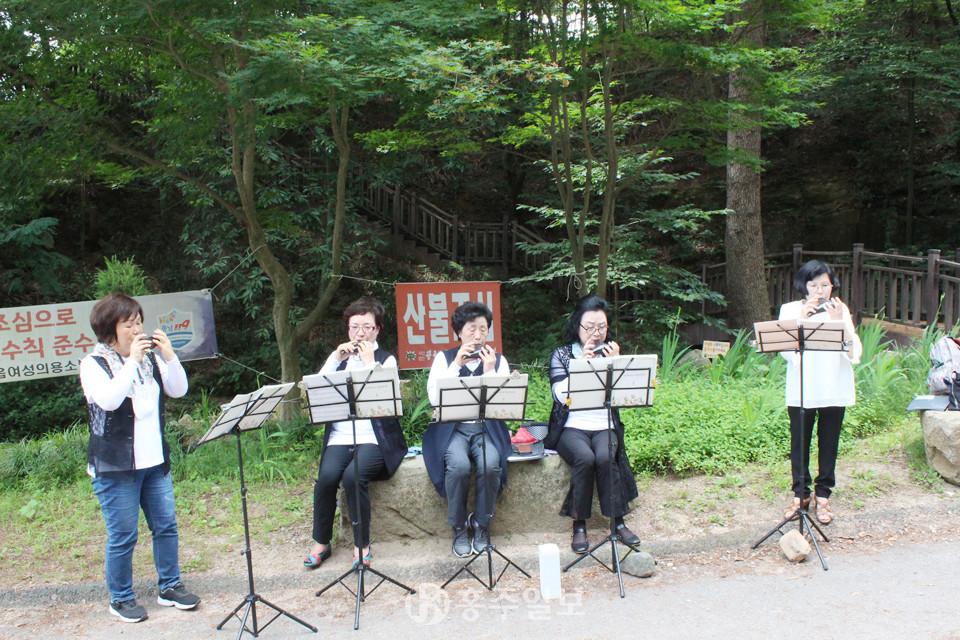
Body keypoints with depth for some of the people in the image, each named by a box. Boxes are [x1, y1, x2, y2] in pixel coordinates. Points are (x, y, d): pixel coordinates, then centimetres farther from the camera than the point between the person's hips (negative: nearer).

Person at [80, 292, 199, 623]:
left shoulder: (150, 358, 9)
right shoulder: (94, 364, -7)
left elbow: (178, 390, 1)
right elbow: (108, 400, -24)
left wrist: (169, 356, -12)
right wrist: (132, 360, -23)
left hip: (154, 460, 6)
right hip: (115, 466, -5)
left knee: (166, 526, 11)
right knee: (122, 536, 2)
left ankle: (170, 587, 26)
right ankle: (121, 599, 19)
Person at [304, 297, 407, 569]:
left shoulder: (387, 359, 10)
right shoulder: (338, 357, 20)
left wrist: (370, 362, -8)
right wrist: (337, 359, -3)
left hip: (374, 437, -3)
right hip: (340, 436, 3)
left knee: (354, 475, -31)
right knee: (327, 476, -26)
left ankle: (362, 544, -12)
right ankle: (321, 543, -6)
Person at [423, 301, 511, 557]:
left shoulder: (498, 360, 11)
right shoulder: (444, 358, 8)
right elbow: (434, 398, -6)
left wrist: (489, 371, -9)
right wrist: (457, 365, -9)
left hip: (487, 427, 1)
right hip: (452, 428, -1)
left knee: (491, 464, -31)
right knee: (458, 465, -32)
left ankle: (482, 526, -7)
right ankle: (459, 529, -9)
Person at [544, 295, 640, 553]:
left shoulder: (611, 353, 13)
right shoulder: (562, 355, 6)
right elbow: (560, 394, -10)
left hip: (605, 427, 2)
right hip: (571, 427, -1)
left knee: (605, 458, -31)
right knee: (585, 458, -32)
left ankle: (618, 522, -16)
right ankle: (579, 526, -18)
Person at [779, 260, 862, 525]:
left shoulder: (840, 310, 4)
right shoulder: (790, 310, 3)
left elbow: (854, 353, -6)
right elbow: (785, 351, -9)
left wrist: (838, 322, -17)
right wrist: (801, 319, -17)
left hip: (834, 390, 1)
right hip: (801, 390, 0)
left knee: (828, 443, 7)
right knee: (799, 443, 6)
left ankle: (823, 496, 21)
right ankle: (800, 493, 22)